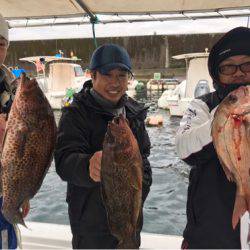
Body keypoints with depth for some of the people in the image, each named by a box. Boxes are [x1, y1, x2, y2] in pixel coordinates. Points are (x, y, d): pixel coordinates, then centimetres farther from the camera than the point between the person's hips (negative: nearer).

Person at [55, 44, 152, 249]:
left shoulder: (133, 111, 5)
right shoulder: (76, 113, -14)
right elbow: (65, 161, -28)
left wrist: (142, 183, 4)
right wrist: (88, 165, -48)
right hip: (92, 217, -5)